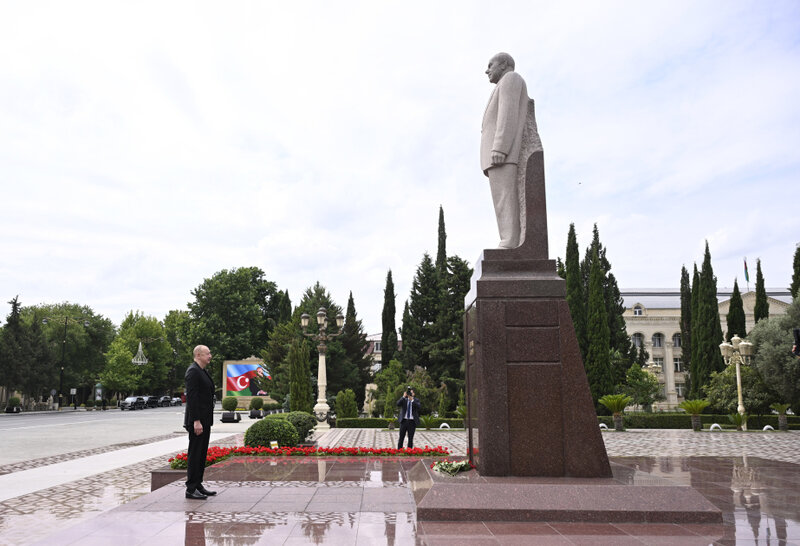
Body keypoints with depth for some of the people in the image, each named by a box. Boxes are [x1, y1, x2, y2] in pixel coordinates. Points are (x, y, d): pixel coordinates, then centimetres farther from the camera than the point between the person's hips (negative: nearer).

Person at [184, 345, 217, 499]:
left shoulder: (203, 371, 17)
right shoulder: (193, 371, -14)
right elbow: (191, 397, -20)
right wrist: (196, 421, -24)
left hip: (205, 420, 10)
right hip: (197, 420, -10)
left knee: (202, 453, 13)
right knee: (194, 454, -5)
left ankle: (198, 485, 20)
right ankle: (191, 489, 1)